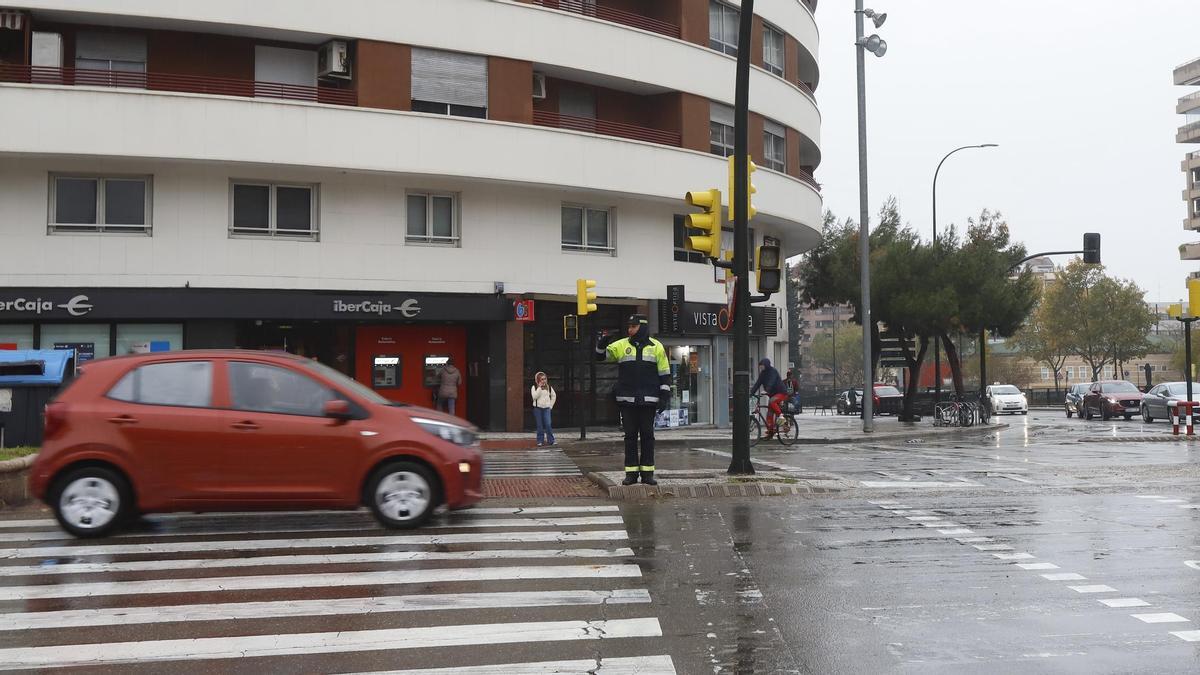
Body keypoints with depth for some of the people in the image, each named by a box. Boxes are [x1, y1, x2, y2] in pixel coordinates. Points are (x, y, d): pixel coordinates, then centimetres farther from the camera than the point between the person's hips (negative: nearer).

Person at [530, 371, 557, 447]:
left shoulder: (548, 387, 8)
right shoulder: (534, 387, 0)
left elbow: (554, 396, 18)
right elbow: (534, 396, -15)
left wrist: (551, 405, 10)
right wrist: (539, 387, -16)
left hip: (546, 408, 1)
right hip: (537, 408, -1)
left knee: (548, 424, -9)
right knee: (540, 426, 1)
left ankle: (551, 440, -1)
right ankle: (540, 441, 8)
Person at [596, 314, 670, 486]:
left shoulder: (656, 347, 4)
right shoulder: (621, 345, 6)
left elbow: (664, 374, 5)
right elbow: (601, 356, -1)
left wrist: (664, 397, -1)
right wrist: (601, 344, -22)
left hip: (648, 400, -1)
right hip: (627, 400, 1)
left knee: (647, 436, 3)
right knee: (630, 436, 4)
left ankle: (647, 472, 9)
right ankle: (631, 472, 8)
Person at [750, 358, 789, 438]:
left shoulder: (773, 371, -16)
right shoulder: (762, 373, 6)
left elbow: (771, 382, -31)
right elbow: (758, 383, 1)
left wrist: (767, 391, -44)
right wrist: (751, 392, -11)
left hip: (781, 392, -8)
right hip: (773, 394, 8)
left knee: (772, 401, -35)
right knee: (769, 413, 2)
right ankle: (770, 431, 7)